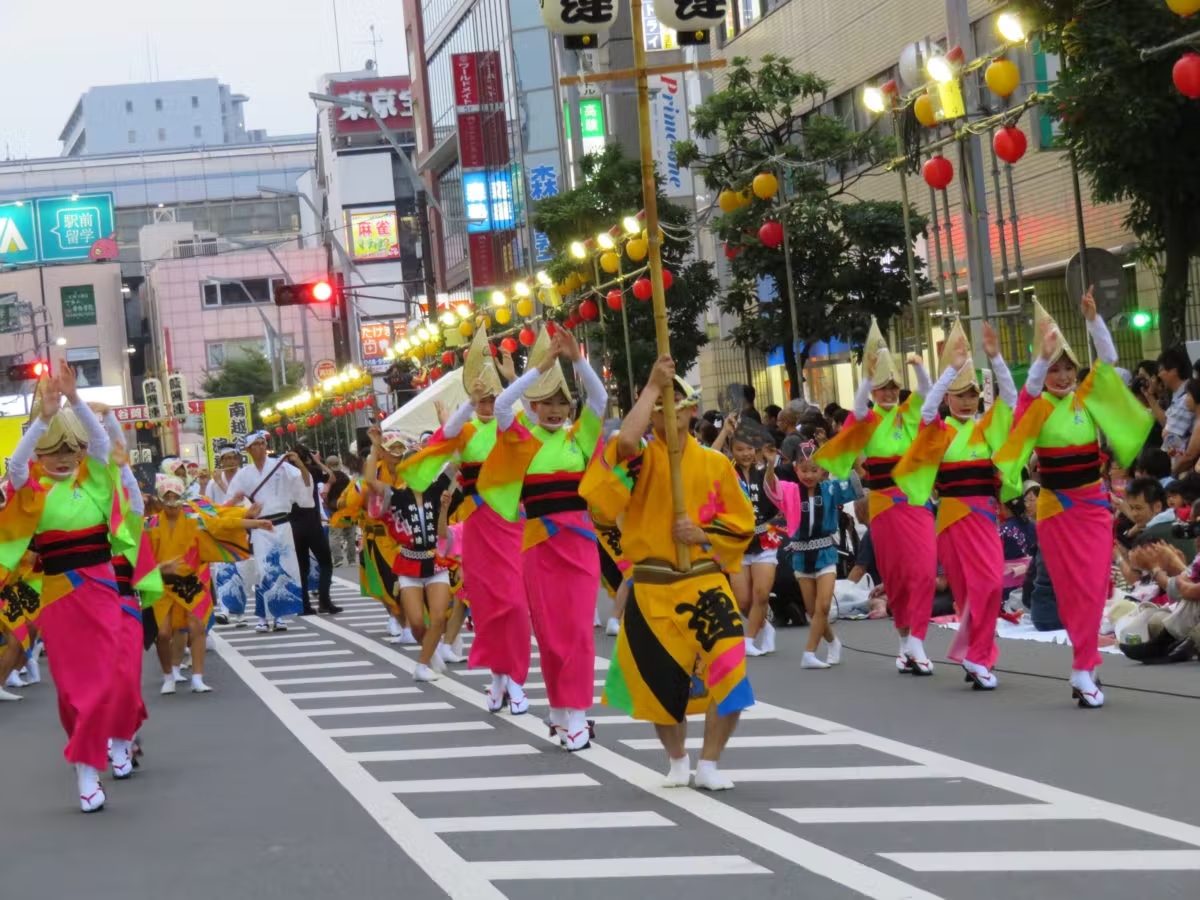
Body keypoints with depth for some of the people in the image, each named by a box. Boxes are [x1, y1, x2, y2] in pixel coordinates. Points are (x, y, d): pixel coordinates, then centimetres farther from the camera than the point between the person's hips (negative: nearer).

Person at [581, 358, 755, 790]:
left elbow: (741, 523, 7)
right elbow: (625, 439, -27)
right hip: (652, 588, 0)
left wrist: (703, 534, -11)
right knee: (659, 678, 7)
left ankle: (709, 764, 5)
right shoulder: (642, 458, -1)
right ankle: (677, 761, 30)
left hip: (705, 585, 1)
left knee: (728, 673, -12)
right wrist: (652, 386, -20)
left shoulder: (715, 463, 4)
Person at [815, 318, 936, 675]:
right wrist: (870, 372, -30)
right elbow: (859, 405, -19)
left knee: (924, 570, -10)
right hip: (885, 505, -1)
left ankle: (915, 641, -11)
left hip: (916, 501, 1)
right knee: (895, 574, 4)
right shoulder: (867, 421, 1)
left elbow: (926, 391, -5)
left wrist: (918, 367, -24)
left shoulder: (909, 414, 7)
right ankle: (906, 638, 16)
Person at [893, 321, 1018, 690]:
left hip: (985, 511, 2)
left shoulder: (987, 428, 9)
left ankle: (974, 655, 3)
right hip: (954, 513, -2)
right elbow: (927, 408, -18)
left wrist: (995, 357, -15)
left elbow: (1010, 398, -3)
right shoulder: (940, 431, 2)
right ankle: (977, 655, 6)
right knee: (970, 586, -2)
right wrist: (953, 368, -22)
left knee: (989, 582, -7)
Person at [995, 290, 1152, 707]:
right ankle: (1086, 666, 9)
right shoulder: (1038, 407, -3)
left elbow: (1109, 360, -4)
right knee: (1071, 588, 2)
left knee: (1094, 586, -4)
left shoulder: (1088, 399, 4)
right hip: (1057, 507, -2)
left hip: (1093, 504, 2)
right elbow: (1031, 386, -24)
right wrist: (1044, 354, -39)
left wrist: (1093, 319, -16)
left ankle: (1083, 669, -2)